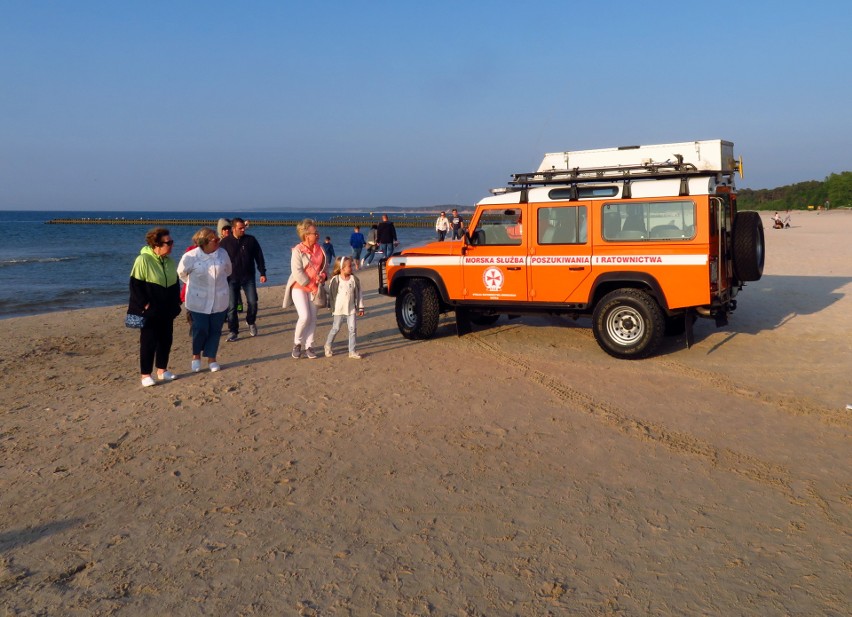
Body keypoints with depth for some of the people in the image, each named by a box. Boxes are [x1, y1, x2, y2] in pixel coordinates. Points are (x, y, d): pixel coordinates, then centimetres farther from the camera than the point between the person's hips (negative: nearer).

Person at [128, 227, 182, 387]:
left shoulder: (169, 261, 7)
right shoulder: (143, 260, -14)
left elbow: (175, 284, 16)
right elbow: (135, 285, -14)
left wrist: (175, 303, 8)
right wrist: (144, 305, -17)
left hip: (166, 311, 7)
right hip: (149, 311, -7)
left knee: (166, 340, 11)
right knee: (148, 342, -1)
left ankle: (162, 371, 24)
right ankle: (145, 375, 8)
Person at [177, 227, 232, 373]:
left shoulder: (222, 253, -7)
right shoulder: (190, 256, -16)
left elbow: (228, 271, 13)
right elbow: (182, 273, 4)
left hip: (219, 300, 3)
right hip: (199, 300, -3)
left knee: (215, 330, 8)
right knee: (200, 329, -3)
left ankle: (211, 359, 24)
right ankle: (196, 356, 23)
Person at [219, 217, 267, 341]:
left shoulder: (251, 240, 1)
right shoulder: (225, 242, -2)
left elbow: (259, 257, 5)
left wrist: (262, 273, 1)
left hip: (248, 277, 1)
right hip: (232, 279, -1)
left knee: (252, 302, -4)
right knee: (231, 306, -1)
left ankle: (251, 322, 25)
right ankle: (233, 332, 10)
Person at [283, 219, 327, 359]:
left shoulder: (320, 250, 4)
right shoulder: (298, 250, -13)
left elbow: (324, 267, 16)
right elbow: (297, 272, -18)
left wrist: (322, 277, -6)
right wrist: (312, 287, -16)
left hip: (315, 288, 5)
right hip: (299, 287, -5)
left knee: (313, 318, 4)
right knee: (304, 316, -15)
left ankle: (309, 346, 15)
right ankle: (297, 343, 8)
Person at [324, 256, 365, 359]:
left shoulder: (354, 279, -3)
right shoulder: (335, 280, -10)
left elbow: (358, 294, 3)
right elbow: (331, 294, -1)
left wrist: (360, 307, 4)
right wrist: (331, 307, 1)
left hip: (351, 309, 2)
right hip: (339, 309, -2)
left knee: (352, 329, 0)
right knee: (335, 328, 9)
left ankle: (352, 351, 7)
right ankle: (328, 346, 31)